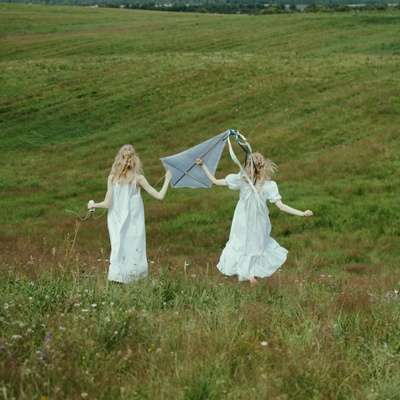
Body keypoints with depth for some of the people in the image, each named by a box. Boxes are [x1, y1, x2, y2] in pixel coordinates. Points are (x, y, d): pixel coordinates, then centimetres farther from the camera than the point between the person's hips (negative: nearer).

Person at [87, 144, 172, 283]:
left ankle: (117, 276, 0)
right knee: (134, 250, 6)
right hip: (134, 223, -2)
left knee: (118, 249, 6)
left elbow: (107, 203, -5)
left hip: (117, 222, 2)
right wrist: (167, 180, 6)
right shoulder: (138, 178, -9)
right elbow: (159, 196, -8)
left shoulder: (112, 178, -5)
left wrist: (93, 205, 13)